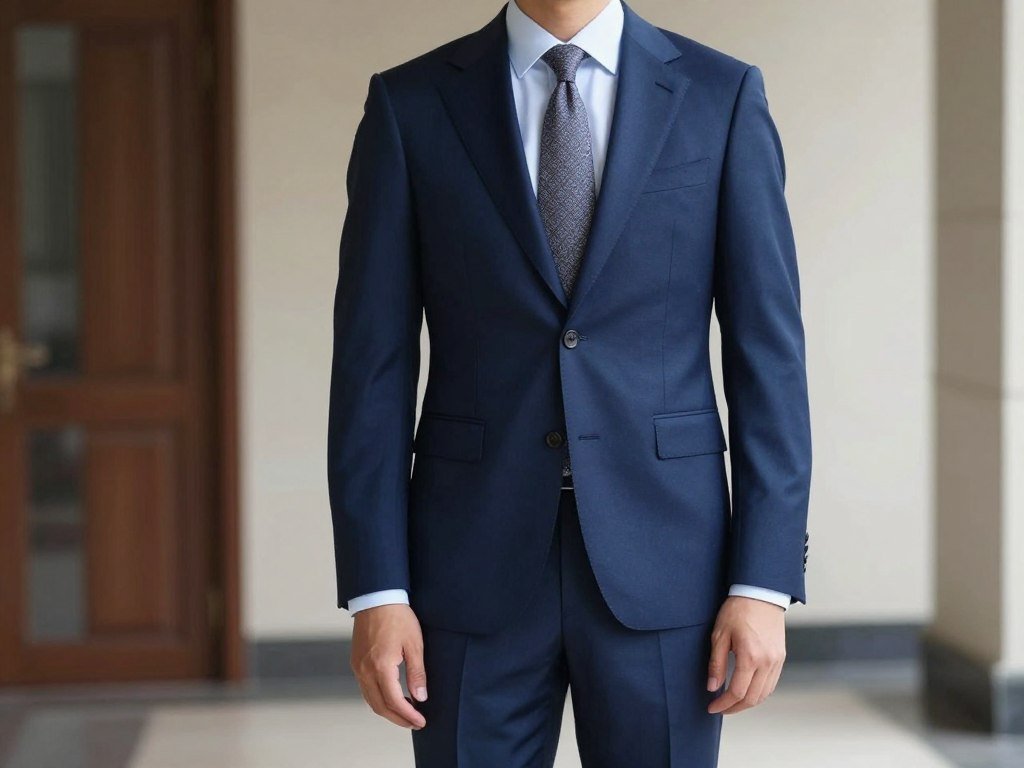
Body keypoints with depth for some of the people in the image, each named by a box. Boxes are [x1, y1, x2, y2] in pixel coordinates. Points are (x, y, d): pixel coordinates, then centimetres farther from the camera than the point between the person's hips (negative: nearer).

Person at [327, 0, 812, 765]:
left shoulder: (722, 96, 2)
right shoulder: (410, 105, 2)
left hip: (660, 566, 0)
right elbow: (374, 367, 0)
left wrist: (764, 585, -7)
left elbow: (767, 356, -1)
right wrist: (375, 591, -7)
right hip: (477, 571, 0)